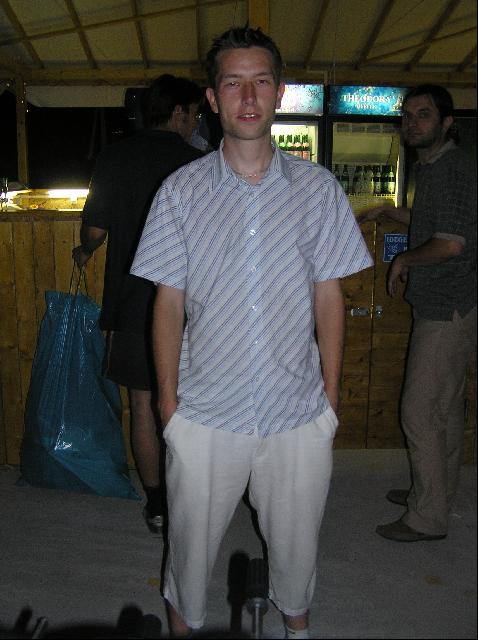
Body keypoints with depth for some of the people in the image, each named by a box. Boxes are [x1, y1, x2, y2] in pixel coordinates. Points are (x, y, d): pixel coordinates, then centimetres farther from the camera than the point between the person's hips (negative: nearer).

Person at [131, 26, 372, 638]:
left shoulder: (318, 188, 0)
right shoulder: (181, 190, -3)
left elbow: (328, 295, 3)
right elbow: (169, 301, -1)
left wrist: (330, 396, 2)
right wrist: (169, 402, -2)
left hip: (299, 413, 1)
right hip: (204, 413, 0)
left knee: (296, 538, 19)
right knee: (190, 538, 16)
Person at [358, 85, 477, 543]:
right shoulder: (431, 167, 15)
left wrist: (404, 259, -9)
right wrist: (387, 212, 27)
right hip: (441, 306, 10)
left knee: (420, 410, -5)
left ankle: (427, 518, 8)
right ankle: (436, 492, 32)